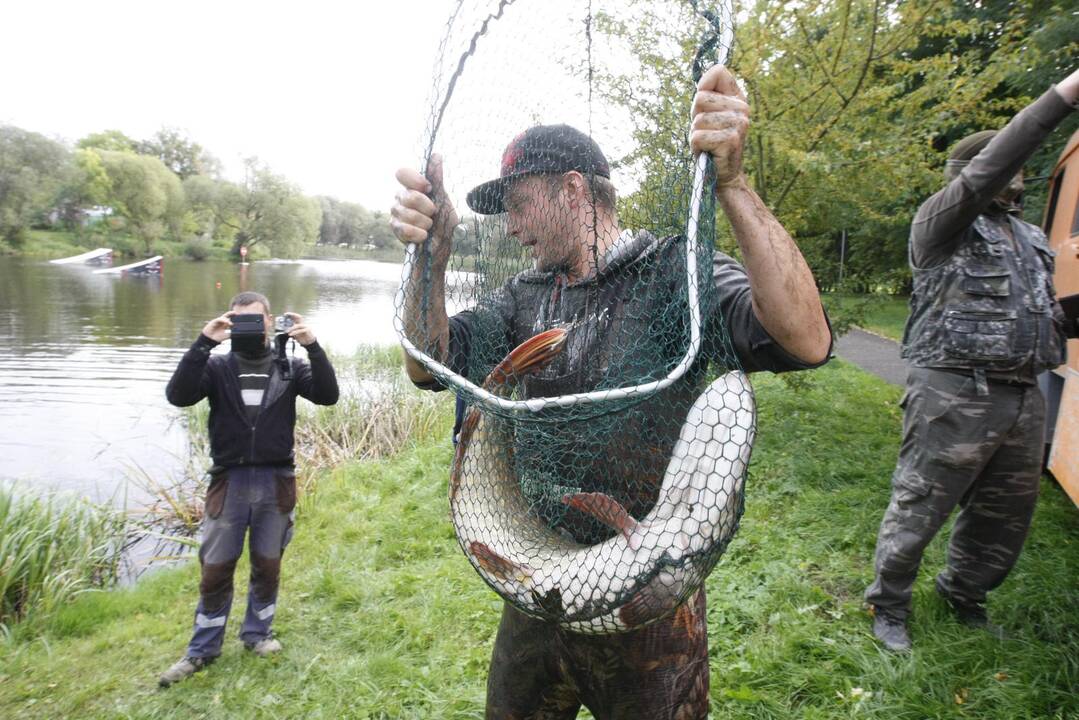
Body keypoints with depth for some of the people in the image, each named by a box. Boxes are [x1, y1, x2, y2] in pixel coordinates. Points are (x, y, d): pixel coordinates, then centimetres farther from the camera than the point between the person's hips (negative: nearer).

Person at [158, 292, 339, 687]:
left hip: (276, 483, 1)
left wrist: (313, 347, -23)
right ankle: (202, 650, 26)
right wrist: (203, 343, -23)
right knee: (215, 571, 9)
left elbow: (328, 395, -12)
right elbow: (178, 395, -15)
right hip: (229, 482, 0)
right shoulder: (217, 366, 1)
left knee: (268, 567, 14)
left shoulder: (289, 367, 2)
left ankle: (258, 633, 35)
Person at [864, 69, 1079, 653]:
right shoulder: (939, 223, -4)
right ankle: (887, 606, 20)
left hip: (1023, 397, 8)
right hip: (956, 398, -8)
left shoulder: (1030, 238, 20)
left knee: (1006, 516, 17)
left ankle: (963, 594, 40)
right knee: (918, 511, 1)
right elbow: (989, 169, -21)